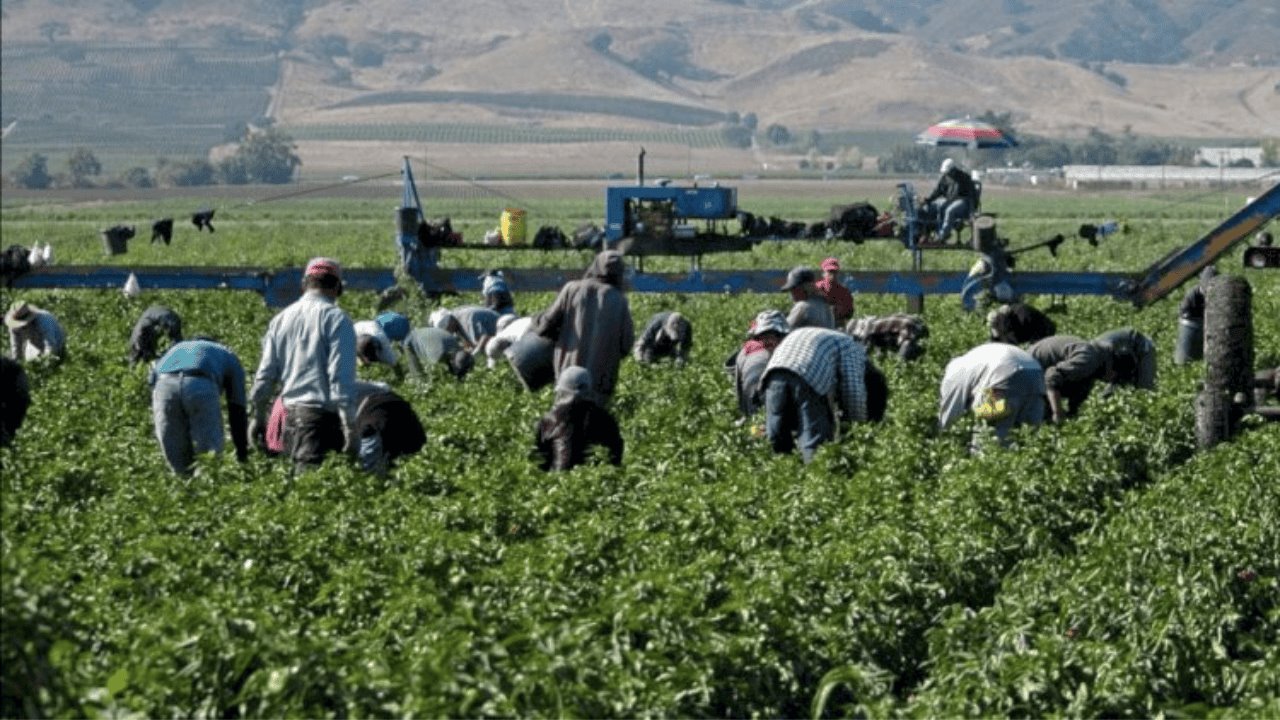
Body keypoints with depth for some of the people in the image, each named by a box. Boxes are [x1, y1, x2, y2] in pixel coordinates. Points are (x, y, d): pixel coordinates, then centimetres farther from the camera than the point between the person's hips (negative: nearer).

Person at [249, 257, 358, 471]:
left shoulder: (280, 319, 13)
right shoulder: (335, 318, -6)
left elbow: (265, 373, 14)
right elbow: (341, 375, -13)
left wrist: (258, 417, 23)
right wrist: (350, 424, -13)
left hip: (291, 411, 6)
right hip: (324, 412, -6)